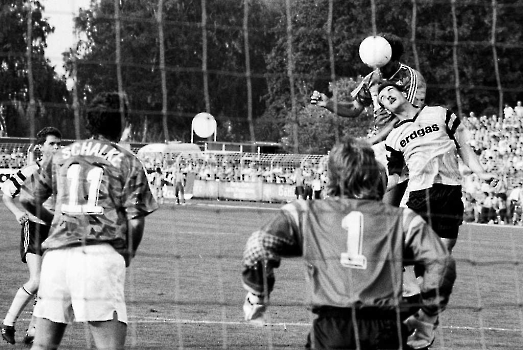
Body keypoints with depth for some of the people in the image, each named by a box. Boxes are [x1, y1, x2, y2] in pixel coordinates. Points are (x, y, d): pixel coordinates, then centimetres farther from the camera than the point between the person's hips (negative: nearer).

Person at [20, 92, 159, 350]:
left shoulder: (61, 156, 18)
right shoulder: (128, 162, 7)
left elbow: (28, 200, 21)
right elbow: (135, 221, 1)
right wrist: (127, 256, 17)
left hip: (57, 254, 4)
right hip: (101, 255, -4)